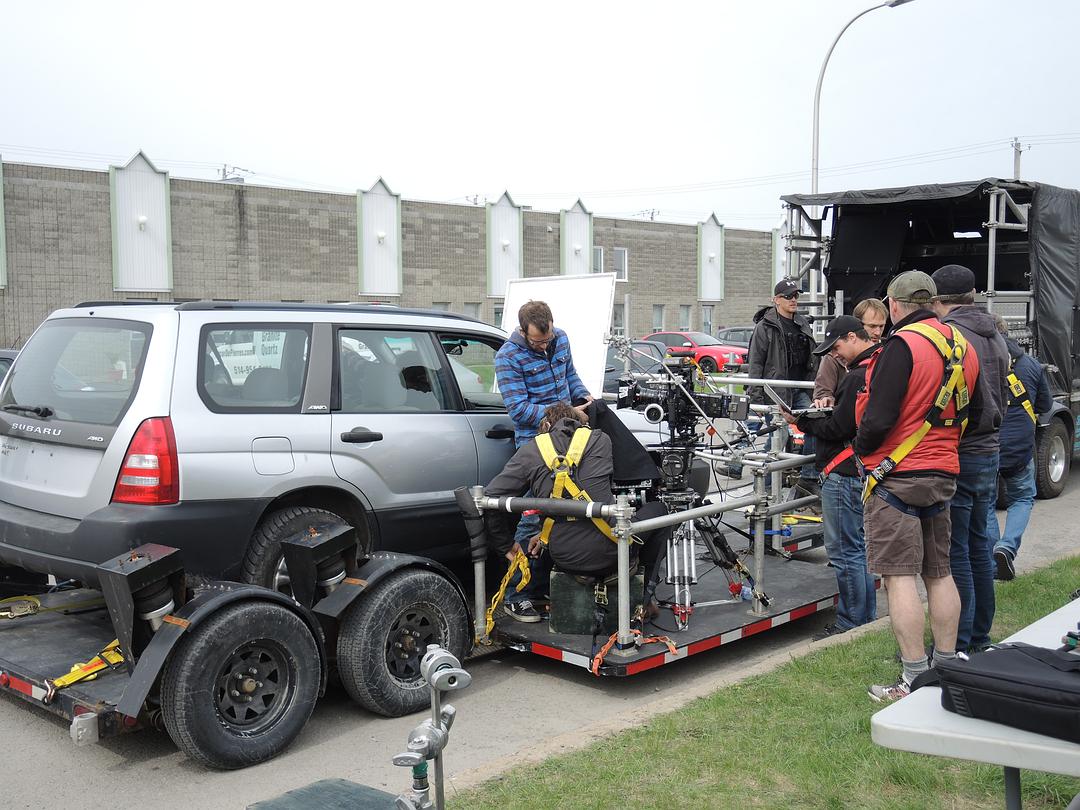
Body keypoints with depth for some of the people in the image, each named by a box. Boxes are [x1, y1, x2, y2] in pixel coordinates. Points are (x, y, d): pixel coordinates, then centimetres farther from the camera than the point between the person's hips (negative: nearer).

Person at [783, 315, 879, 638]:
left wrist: (801, 422, -7)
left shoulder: (859, 376, -19)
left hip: (844, 474, -11)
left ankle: (850, 623, 4)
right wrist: (829, 403, 7)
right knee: (860, 548, 17)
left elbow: (838, 429, -19)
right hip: (865, 473, 11)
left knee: (844, 551, -3)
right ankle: (867, 617, 26)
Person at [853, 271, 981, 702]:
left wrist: (861, 448, -2)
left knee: (900, 576, -4)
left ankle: (914, 679, -3)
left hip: (896, 476, -8)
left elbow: (879, 418, -20)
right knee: (939, 572, 16)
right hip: (944, 474, 8)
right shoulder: (962, 346, 10)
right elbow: (972, 411, 20)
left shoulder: (902, 345, -16)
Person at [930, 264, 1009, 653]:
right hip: (988, 453, 9)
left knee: (954, 553, -3)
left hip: (956, 459, -9)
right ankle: (980, 639, 26)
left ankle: (957, 647, 2)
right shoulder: (995, 337, 12)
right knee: (978, 546, 16)